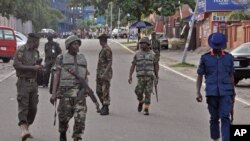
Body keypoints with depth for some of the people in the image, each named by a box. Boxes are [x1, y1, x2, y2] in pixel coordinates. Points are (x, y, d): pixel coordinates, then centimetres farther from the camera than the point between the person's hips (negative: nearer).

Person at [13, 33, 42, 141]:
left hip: (33, 83, 7)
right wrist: (33, 68, -20)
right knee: (23, 106, -13)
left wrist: (39, 67, 4)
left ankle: (26, 128, 19)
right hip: (23, 82, -7)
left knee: (33, 108, 7)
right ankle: (23, 130, -21)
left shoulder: (36, 52, 14)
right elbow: (16, 65, -19)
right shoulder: (21, 51, -9)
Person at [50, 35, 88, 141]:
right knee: (64, 116, 5)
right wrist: (53, 93, -9)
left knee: (80, 117, -8)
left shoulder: (82, 58, 15)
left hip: (80, 92, 3)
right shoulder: (61, 58, 5)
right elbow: (56, 76, -1)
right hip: (66, 91, -2)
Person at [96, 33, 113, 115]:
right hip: (100, 73, 10)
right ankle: (104, 106, 25)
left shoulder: (107, 50, -14)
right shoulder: (103, 49, 16)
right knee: (99, 91, 12)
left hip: (105, 73, -10)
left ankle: (106, 109, -1)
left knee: (105, 91, -6)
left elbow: (110, 62, -20)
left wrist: (105, 73, -26)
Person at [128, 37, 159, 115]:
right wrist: (130, 76, -9)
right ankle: (141, 101, 30)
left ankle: (146, 110, 1)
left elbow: (155, 65, 14)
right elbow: (133, 65, 1)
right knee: (139, 92, -3)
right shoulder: (137, 54, 3)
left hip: (150, 76, 0)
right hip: (141, 76, 0)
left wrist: (156, 76, 15)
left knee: (148, 93, -6)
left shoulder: (152, 54, 5)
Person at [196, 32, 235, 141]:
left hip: (226, 93, 0)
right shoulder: (205, 58, 2)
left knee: (225, 118, -11)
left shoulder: (229, 57, 6)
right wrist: (198, 92, -5)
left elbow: (231, 76, 14)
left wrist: (233, 93, 17)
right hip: (211, 93, 0)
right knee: (214, 118, 9)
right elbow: (200, 76, 5)